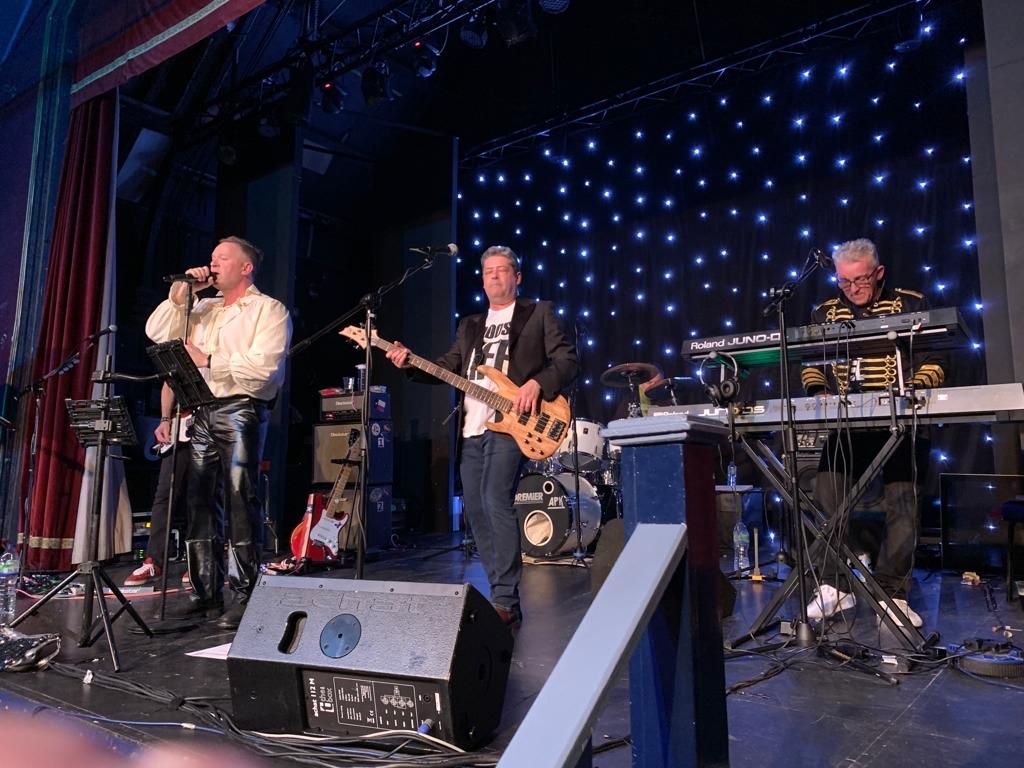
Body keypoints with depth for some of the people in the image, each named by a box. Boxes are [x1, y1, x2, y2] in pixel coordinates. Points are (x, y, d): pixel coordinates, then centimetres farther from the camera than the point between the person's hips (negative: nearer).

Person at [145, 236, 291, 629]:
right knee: (199, 504, 6)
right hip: (200, 413, 7)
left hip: (240, 411, -7)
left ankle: (245, 597, -3)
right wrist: (179, 293, 8)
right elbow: (156, 333, 15)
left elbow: (264, 367, -14)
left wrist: (208, 361, -12)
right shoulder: (204, 309, 22)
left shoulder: (269, 309, 0)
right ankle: (206, 593, 14)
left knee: (240, 504, -8)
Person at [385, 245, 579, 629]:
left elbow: (568, 359, -2)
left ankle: (505, 603, -13)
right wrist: (410, 363, 1)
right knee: (475, 511, 6)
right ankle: (502, 595, 18)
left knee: (496, 502, -20)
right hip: (471, 429, 7)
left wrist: (536, 384, -18)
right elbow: (447, 368, 17)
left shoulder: (539, 312, 7)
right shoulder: (469, 325, 23)